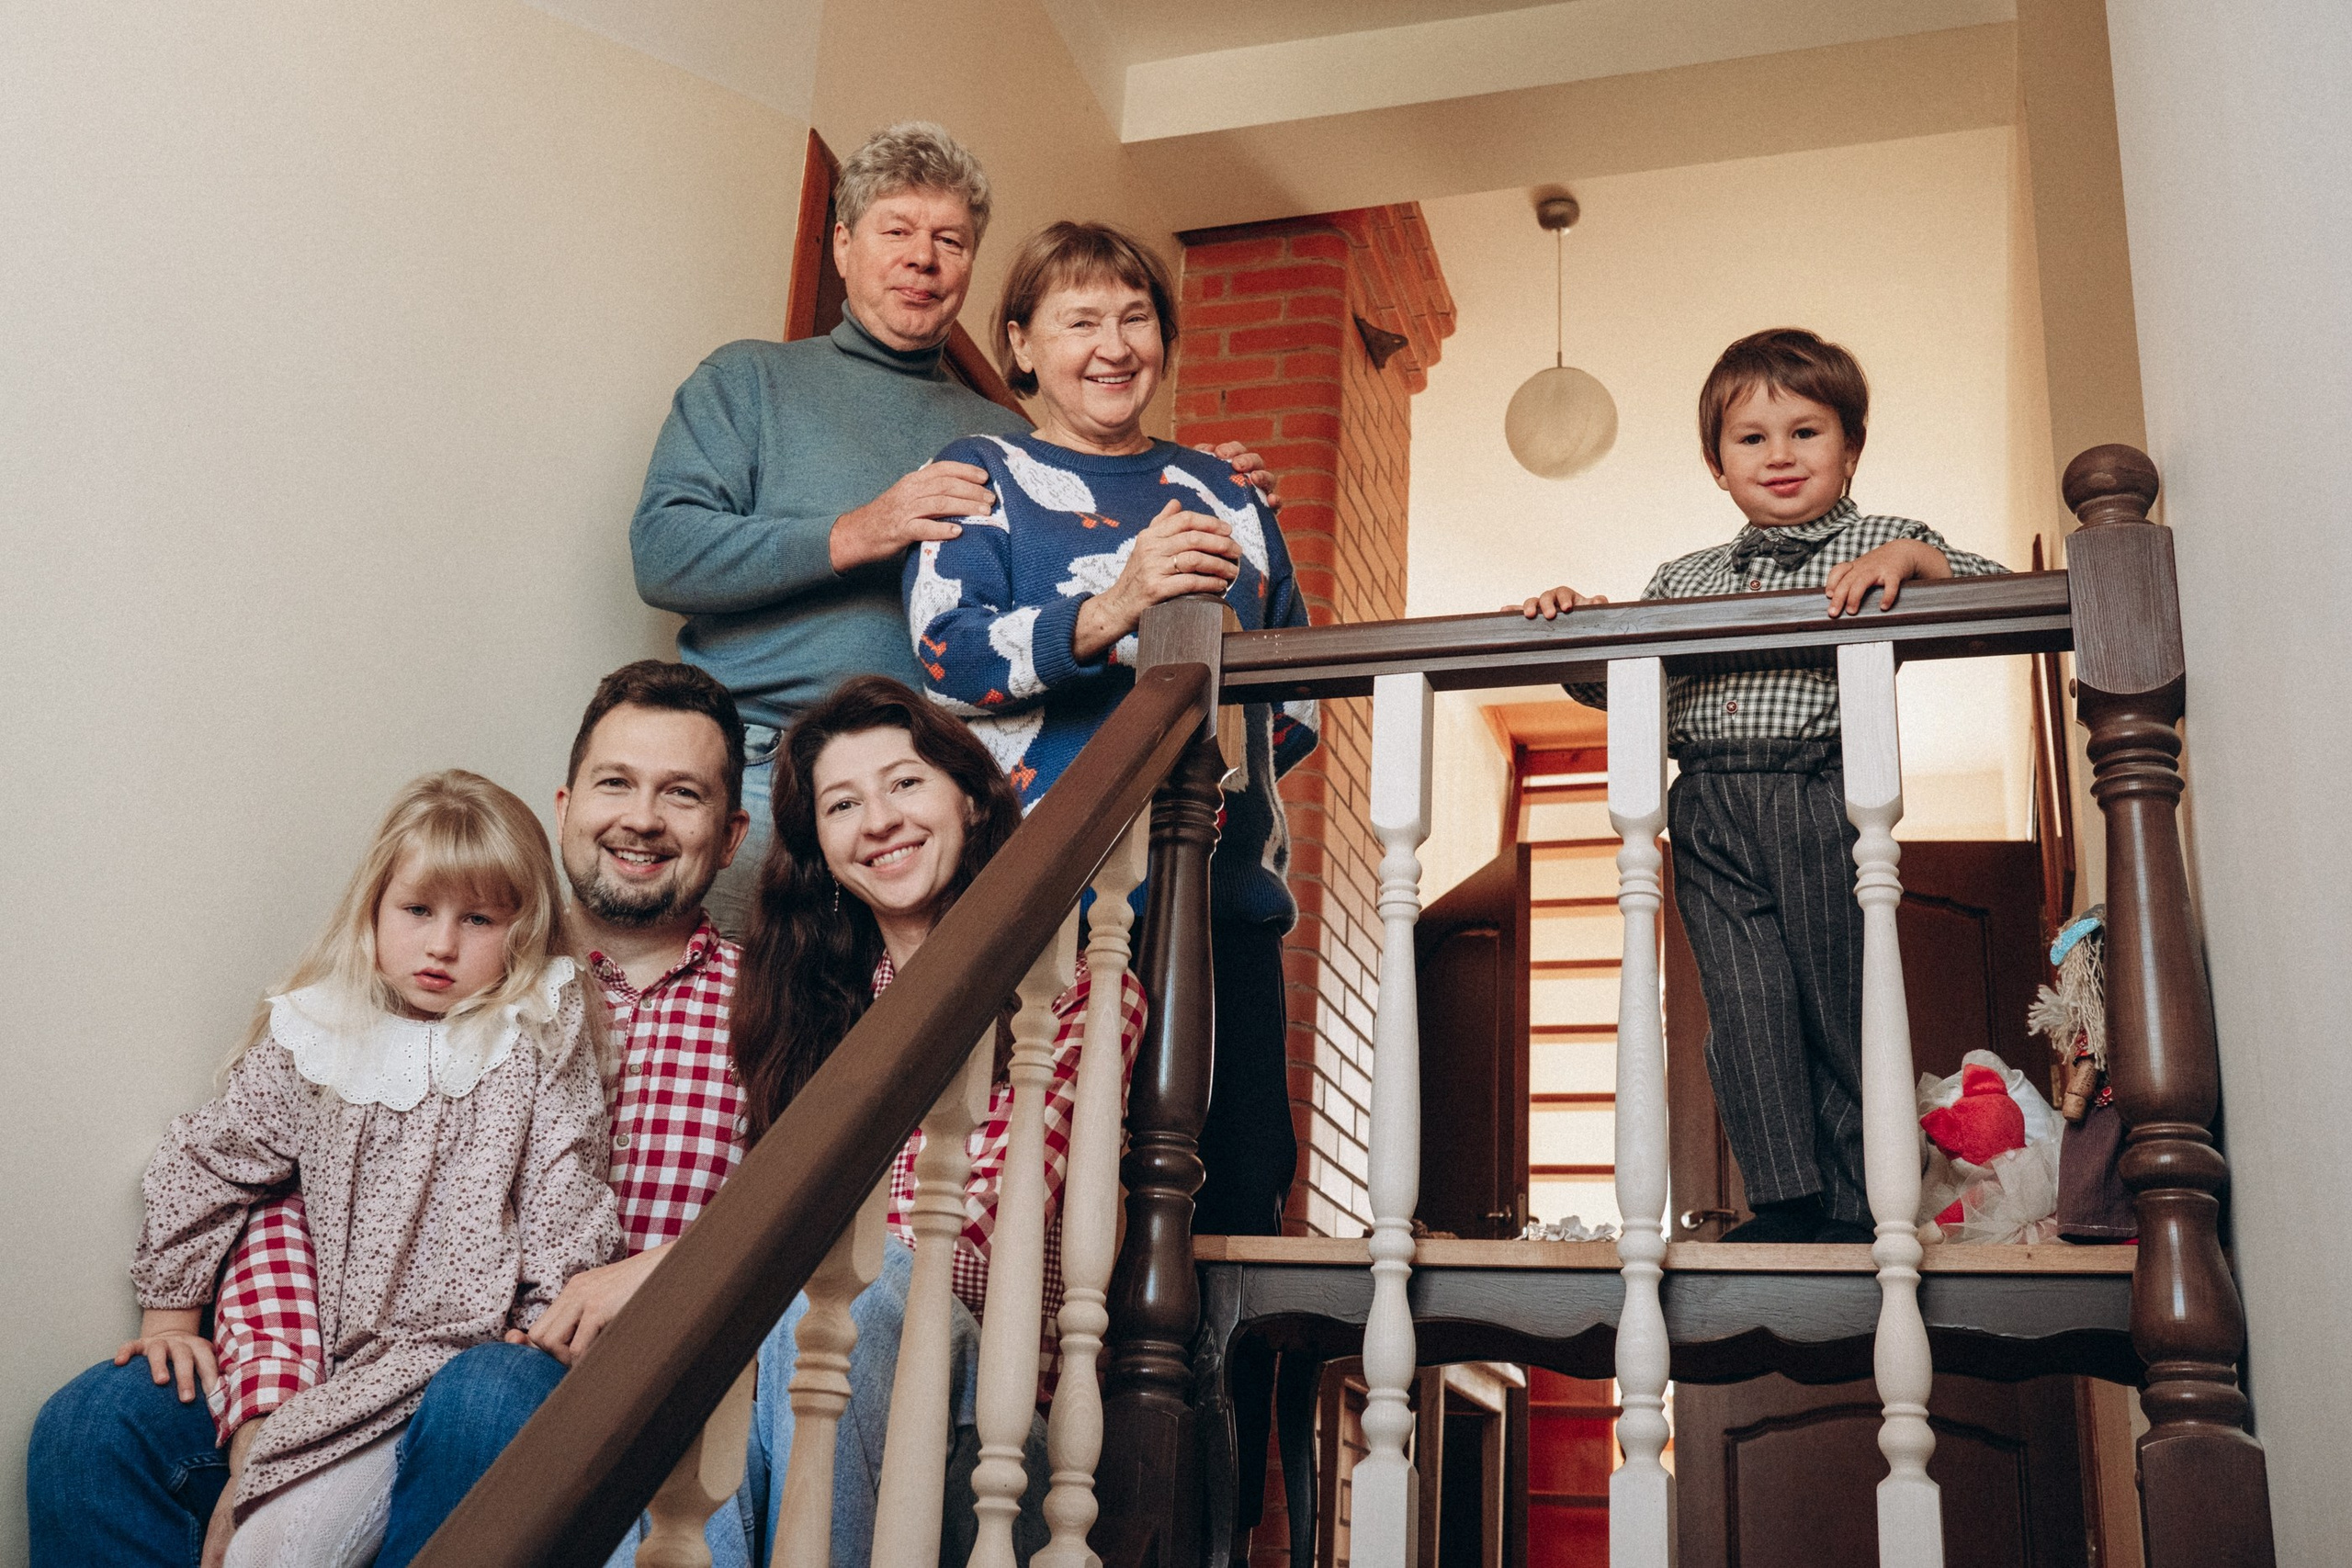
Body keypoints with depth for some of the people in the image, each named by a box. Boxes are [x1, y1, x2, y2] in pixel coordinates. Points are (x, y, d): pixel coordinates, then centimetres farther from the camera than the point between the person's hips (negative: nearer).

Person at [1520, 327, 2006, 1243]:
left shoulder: (1883, 550, 11)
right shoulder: (1683, 578, 23)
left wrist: (1911, 557, -16)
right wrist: (1574, 623, 4)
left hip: (1824, 795, -3)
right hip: (1710, 809, 3)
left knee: (1839, 998, 0)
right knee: (1746, 1005, -5)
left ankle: (1855, 1207, 9)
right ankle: (1786, 1202, -1)